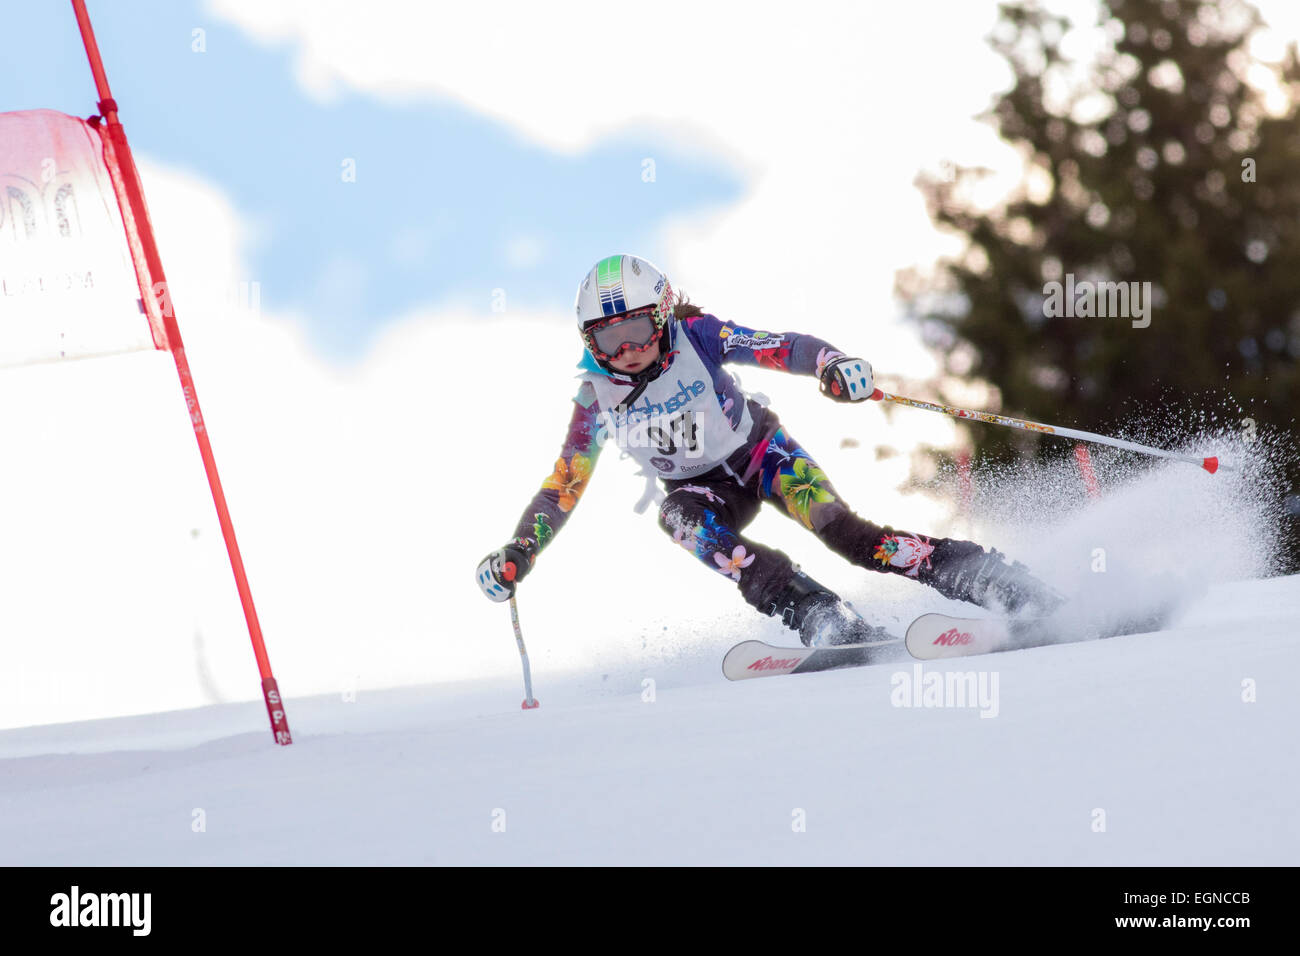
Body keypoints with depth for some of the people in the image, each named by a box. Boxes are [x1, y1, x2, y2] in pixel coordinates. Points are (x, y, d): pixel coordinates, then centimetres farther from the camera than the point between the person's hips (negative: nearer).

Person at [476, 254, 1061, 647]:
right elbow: (566, 484, -5)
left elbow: (783, 348, -27)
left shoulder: (696, 338, -22)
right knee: (680, 518, -33)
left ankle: (985, 577, -24)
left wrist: (834, 366, -48)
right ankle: (827, 623, -41)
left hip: (761, 453, -2)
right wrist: (517, 554, -15)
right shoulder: (597, 397, -13)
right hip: (703, 488, 3)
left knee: (838, 529, -27)